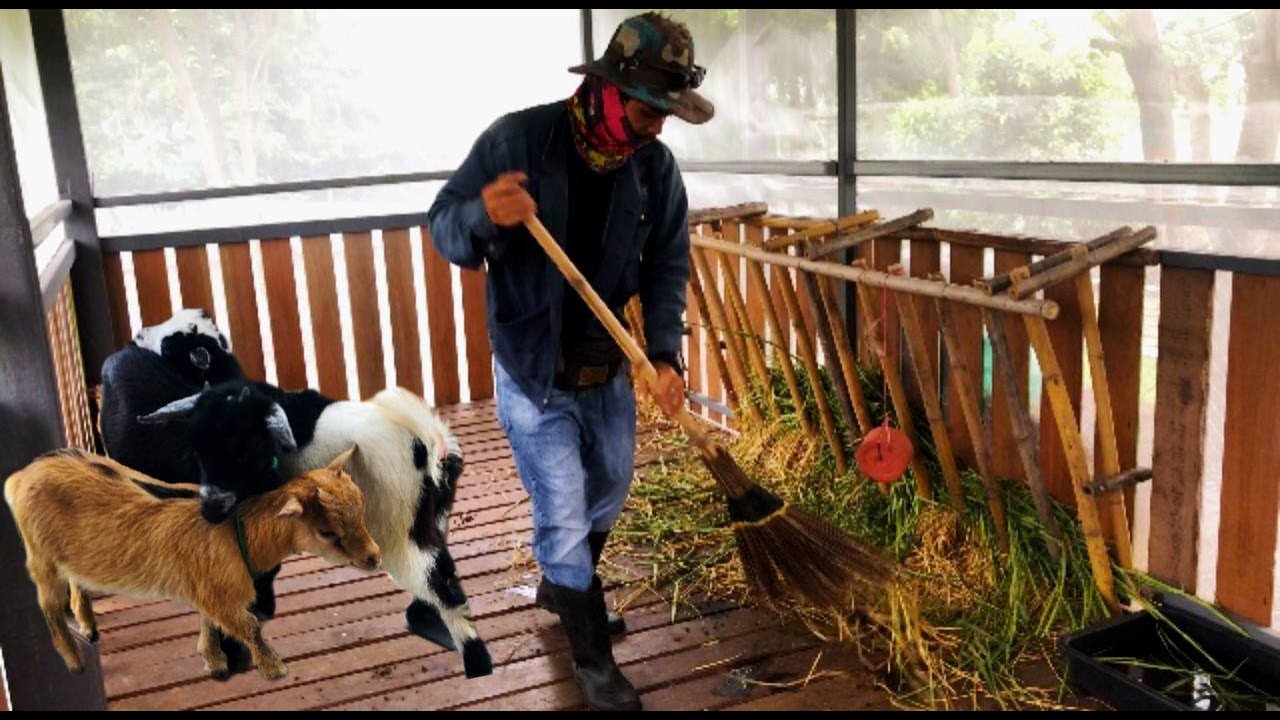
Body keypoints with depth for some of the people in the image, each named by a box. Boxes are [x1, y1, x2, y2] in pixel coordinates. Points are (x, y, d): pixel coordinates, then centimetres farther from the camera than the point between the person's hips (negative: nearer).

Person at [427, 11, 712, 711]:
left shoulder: (656, 166, -6)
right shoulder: (517, 138, -18)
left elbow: (667, 267, 0)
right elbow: (442, 223, -14)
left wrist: (665, 355, -13)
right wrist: (484, 217, -38)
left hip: (609, 370, 6)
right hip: (533, 373, -5)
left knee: (607, 493, 23)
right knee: (563, 517, -1)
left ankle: (562, 586, 52)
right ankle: (592, 660, 20)